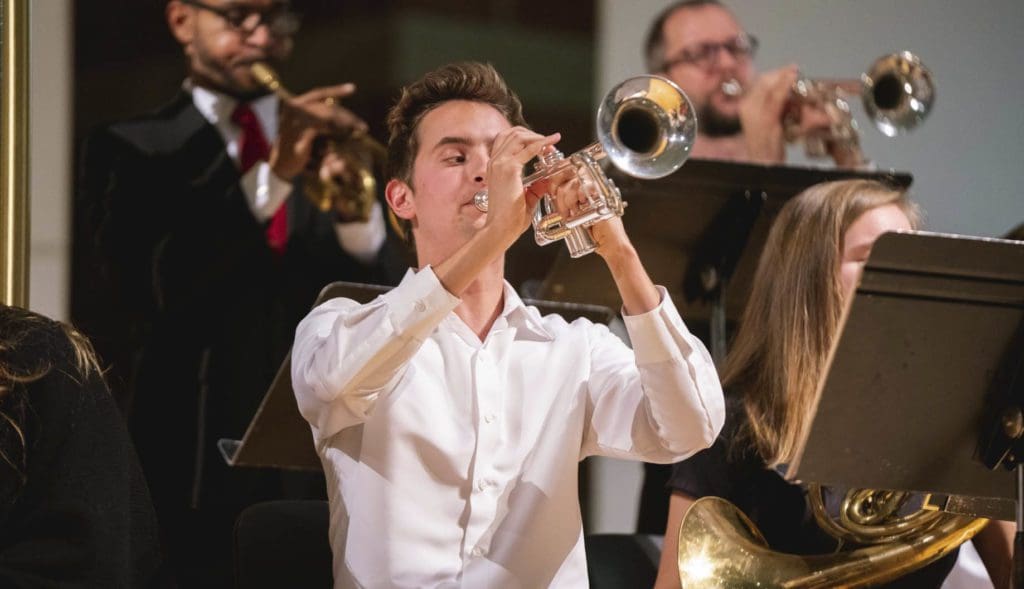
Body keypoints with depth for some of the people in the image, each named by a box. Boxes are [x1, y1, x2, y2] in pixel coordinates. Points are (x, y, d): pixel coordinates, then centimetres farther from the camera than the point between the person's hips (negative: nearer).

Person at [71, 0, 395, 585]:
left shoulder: (326, 143, 14)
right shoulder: (130, 151, 5)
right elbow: (150, 283, -14)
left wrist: (357, 211, -18)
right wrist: (270, 178, -23)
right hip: (195, 474, -2)